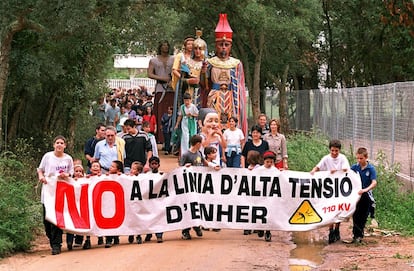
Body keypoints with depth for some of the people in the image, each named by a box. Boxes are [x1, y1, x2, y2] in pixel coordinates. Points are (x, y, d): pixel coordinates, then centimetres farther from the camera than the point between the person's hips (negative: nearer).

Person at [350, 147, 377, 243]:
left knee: (363, 217, 7)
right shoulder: (354, 167, -2)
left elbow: (374, 183, -19)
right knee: (356, 216, 3)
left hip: (366, 196, -2)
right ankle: (357, 235, 11)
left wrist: (366, 189, -36)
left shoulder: (371, 169, -11)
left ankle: (358, 235, 18)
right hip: (355, 194, 2)